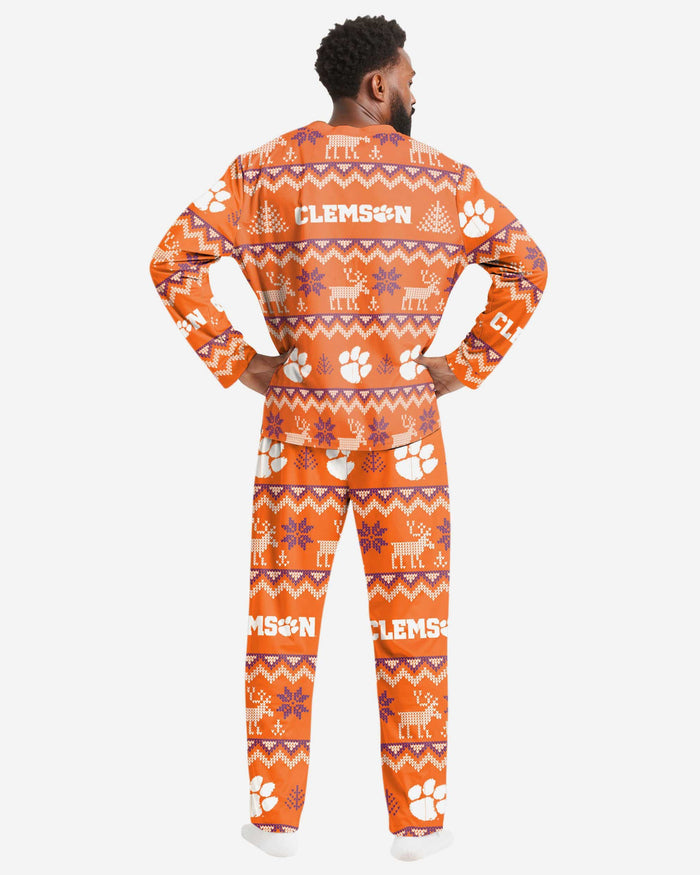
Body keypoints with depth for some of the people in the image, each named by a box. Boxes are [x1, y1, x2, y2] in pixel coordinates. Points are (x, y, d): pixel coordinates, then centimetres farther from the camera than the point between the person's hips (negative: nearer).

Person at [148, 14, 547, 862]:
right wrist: (466, 367, 1)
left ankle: (276, 813, 11)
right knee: (411, 623, 6)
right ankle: (417, 818, 10)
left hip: (298, 423, 1)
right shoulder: (440, 177, 0)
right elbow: (526, 266, -3)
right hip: (402, 430, 0)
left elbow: (173, 262, -8)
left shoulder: (265, 170, -1)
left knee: (282, 620, 8)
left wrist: (235, 365, -2)